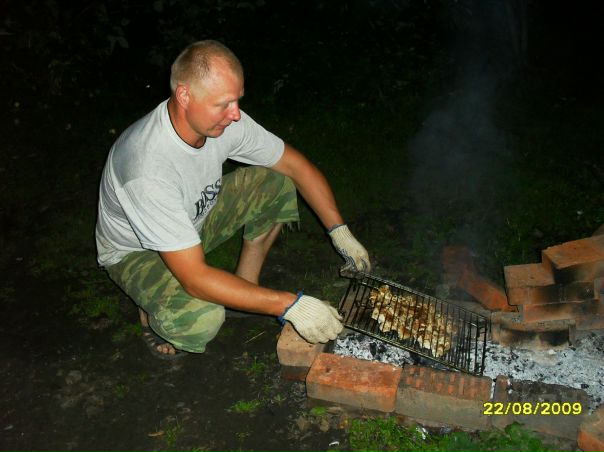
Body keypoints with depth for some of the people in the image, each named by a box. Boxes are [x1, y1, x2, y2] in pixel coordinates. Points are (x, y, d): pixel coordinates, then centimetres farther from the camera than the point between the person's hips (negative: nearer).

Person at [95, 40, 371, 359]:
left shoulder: (223, 119, -20)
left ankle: (246, 284, 7)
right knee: (201, 319, -36)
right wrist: (289, 305, -39)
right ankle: (155, 312, 2)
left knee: (277, 183, -10)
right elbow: (195, 279, -40)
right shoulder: (148, 168, -40)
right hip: (135, 251, -6)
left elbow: (296, 165, -6)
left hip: (195, 218, 7)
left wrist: (340, 231, -14)